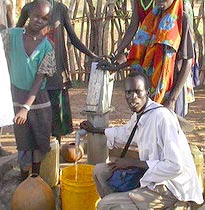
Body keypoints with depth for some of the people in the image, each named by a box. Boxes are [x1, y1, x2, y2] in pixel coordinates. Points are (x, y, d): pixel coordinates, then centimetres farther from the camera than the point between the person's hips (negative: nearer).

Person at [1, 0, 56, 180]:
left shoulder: (47, 47, -6)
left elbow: (40, 78, -11)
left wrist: (26, 107, -20)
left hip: (39, 97, 1)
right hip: (17, 96, -1)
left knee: (41, 141, 9)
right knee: (24, 141, 5)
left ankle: (36, 178, 29)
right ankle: (24, 181, 21)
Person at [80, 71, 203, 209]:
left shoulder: (163, 117, -26)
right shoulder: (138, 115, 0)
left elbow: (175, 166, -28)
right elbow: (124, 132, 25)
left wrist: (132, 163, -20)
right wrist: (95, 130, 33)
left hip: (169, 186, -9)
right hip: (150, 173, 9)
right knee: (100, 170, 13)